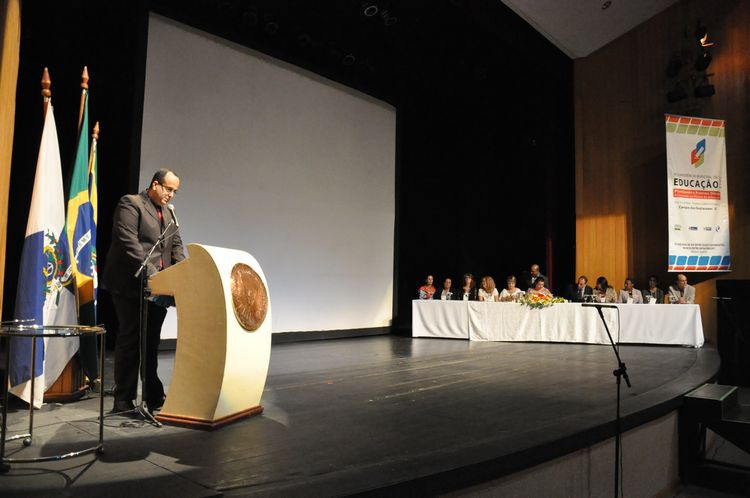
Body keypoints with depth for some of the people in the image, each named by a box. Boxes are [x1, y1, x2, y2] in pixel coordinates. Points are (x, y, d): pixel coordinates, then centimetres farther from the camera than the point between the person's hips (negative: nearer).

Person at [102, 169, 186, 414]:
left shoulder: (168, 212, 17)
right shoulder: (130, 203, -6)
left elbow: (176, 245, 14)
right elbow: (128, 242, -16)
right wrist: (150, 272, -23)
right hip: (132, 285, -7)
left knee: (151, 343, 11)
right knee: (130, 341, -1)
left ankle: (153, 397, 20)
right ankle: (123, 401, 9)